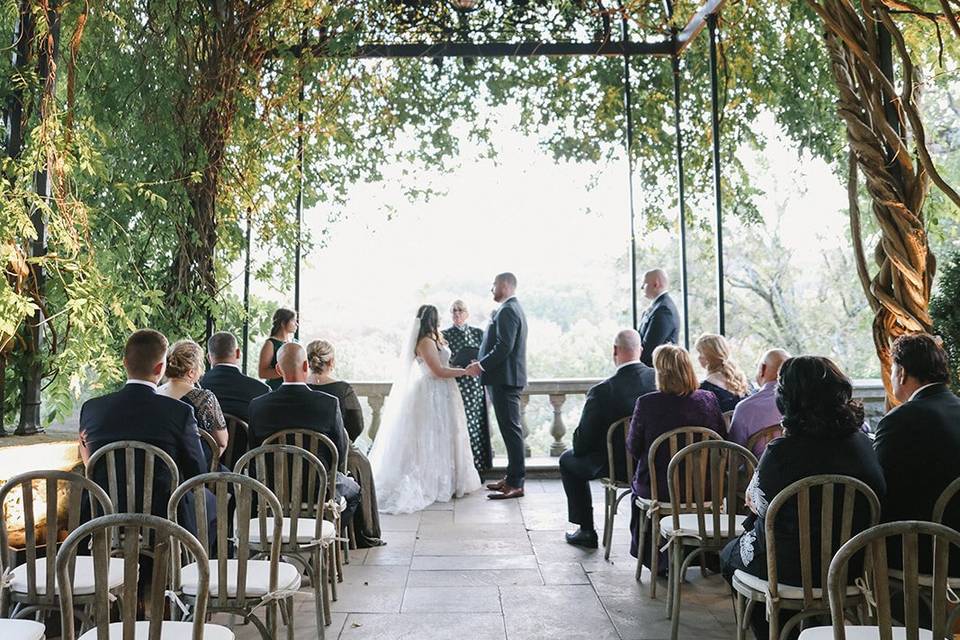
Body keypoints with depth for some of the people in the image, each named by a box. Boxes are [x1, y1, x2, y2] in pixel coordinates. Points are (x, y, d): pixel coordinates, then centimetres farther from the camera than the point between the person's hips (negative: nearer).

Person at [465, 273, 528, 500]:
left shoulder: (507, 311, -14)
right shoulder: (514, 309, 19)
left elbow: (504, 347, -23)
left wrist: (481, 365, -14)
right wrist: (484, 363, 14)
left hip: (505, 379, -11)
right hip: (507, 377, 11)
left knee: (511, 429, -8)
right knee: (510, 428, 14)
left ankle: (515, 484, -4)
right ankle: (512, 477, 22)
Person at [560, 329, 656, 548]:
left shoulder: (601, 391, -22)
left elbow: (582, 442, -14)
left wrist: (579, 449, 9)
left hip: (617, 466, -4)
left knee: (568, 460, 21)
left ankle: (586, 530, 23)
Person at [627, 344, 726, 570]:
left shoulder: (647, 403, -17)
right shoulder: (709, 400, -8)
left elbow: (633, 448, -6)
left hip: (658, 489, -3)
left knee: (638, 485, 30)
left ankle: (657, 558, 34)